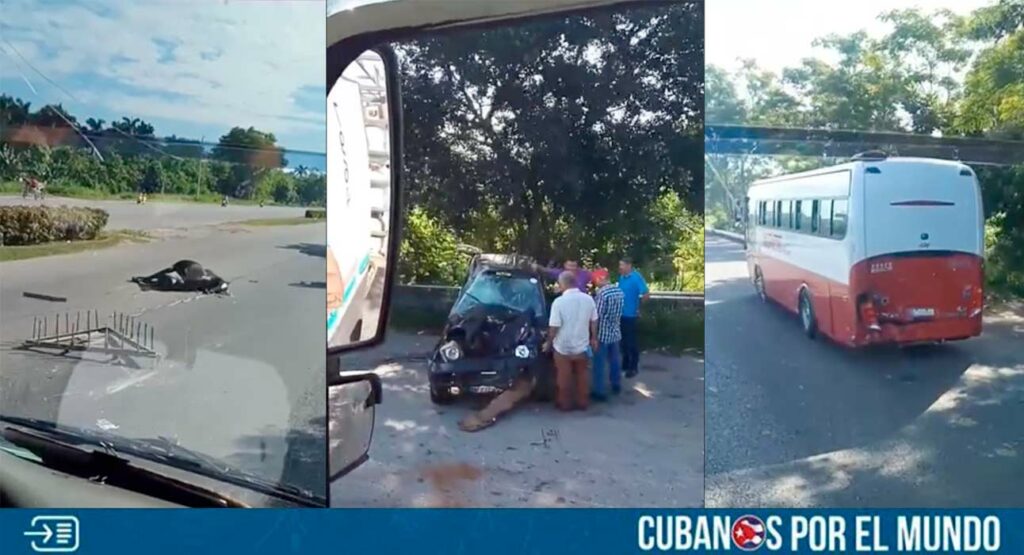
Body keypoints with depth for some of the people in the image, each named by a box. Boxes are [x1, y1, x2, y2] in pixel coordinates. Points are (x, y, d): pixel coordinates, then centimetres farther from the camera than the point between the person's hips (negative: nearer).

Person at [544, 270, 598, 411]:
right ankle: (583, 403, 26)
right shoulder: (588, 299, -6)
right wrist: (594, 338, 16)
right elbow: (594, 321, 3)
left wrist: (548, 342, -3)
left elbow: (554, 327, -18)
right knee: (583, 376, 17)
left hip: (563, 347, -4)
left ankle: (565, 403, 22)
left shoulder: (559, 302, -21)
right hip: (582, 346, 4)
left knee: (564, 377, 11)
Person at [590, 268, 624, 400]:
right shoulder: (619, 291, 2)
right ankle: (616, 385, 32)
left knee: (599, 363, 3)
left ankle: (599, 391, 8)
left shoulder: (602, 293, -22)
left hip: (602, 333, -7)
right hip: (615, 332, 7)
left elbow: (597, 316, -18)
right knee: (614, 360, 20)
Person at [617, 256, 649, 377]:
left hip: (630, 314, -7)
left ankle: (634, 367, 11)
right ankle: (625, 364, 29)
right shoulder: (621, 277, 7)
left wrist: (637, 301, -10)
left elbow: (647, 294, -18)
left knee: (631, 341, 1)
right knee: (624, 340, 17)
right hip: (621, 313, 7)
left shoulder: (636, 277, -16)